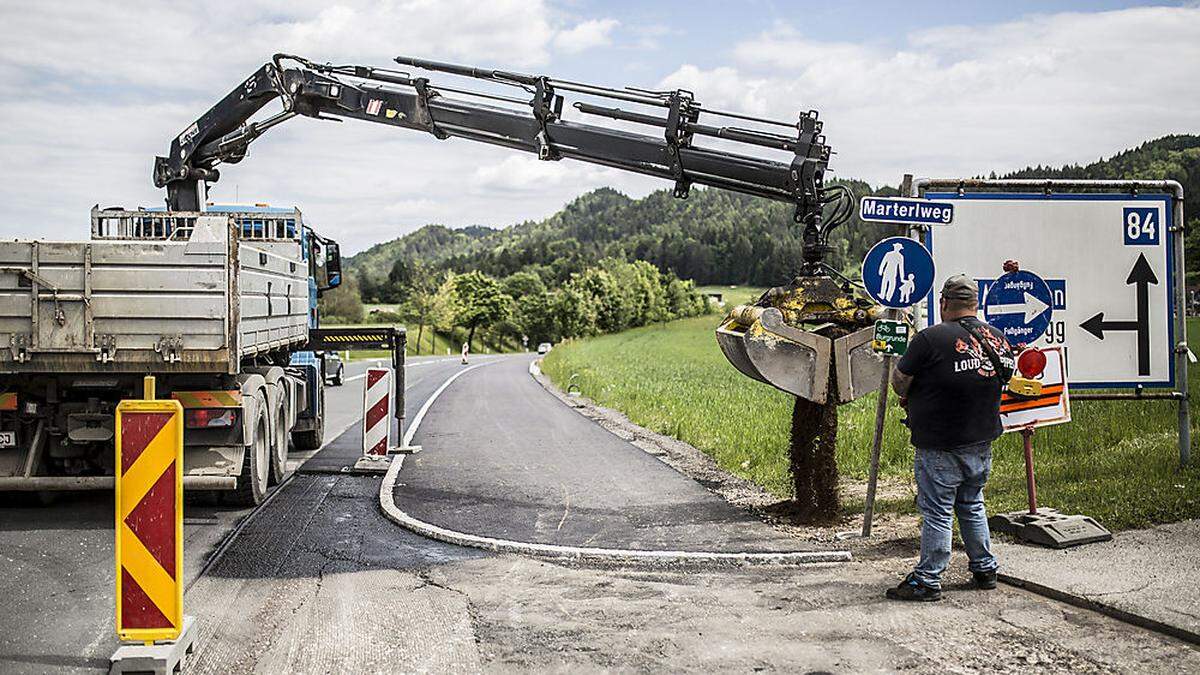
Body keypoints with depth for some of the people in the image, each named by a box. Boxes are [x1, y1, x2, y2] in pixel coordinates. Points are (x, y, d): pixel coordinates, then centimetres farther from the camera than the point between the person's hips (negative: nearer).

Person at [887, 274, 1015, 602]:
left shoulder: (931, 338, -19)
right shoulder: (998, 339, 3)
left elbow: (899, 382, -13)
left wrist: (910, 397, 10)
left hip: (940, 447, -6)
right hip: (982, 443, 6)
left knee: (936, 513, 1)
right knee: (972, 506, 21)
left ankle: (927, 581, 7)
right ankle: (985, 570, 28)